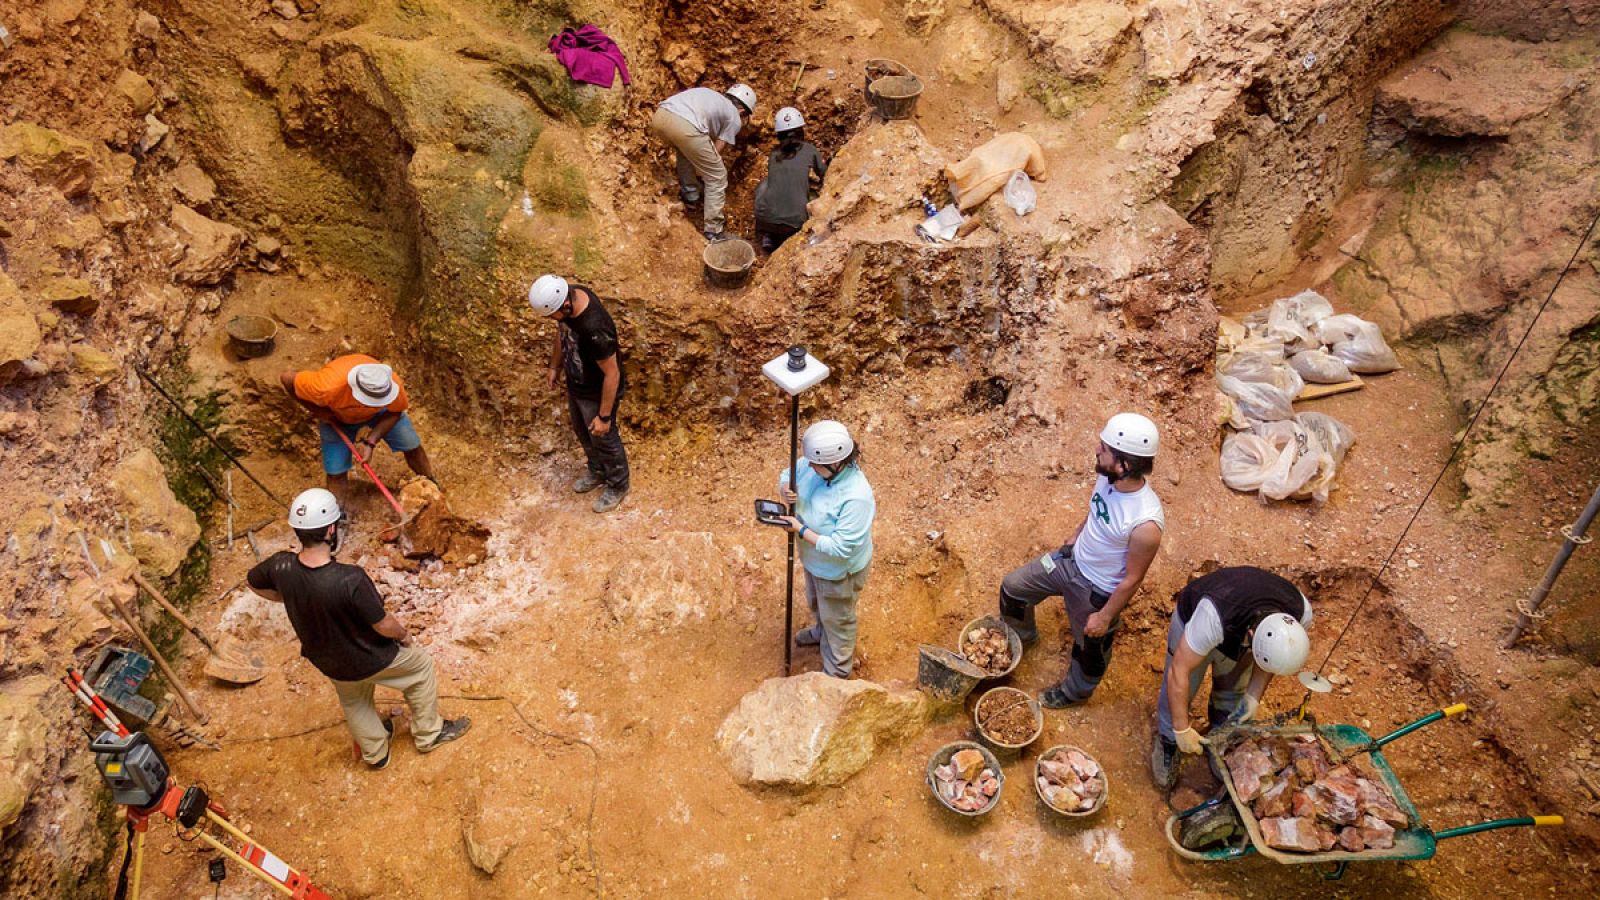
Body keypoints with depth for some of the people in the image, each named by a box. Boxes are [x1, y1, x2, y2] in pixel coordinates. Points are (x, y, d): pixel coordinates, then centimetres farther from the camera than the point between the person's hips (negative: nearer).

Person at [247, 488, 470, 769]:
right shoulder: (351, 580, -41)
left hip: (326, 660, 5)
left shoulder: (281, 566, -24)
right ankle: (429, 734, 43)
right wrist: (404, 634, -5)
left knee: (353, 702, 33)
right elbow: (384, 625, -27)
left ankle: (375, 753, 59)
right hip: (370, 660, -5)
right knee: (420, 666, 25)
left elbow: (254, 582, 1)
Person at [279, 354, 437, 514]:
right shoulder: (328, 387, -47)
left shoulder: (393, 384, -40)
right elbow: (287, 378, -30)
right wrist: (319, 412, -25)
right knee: (336, 471, -3)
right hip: (336, 417, -2)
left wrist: (371, 442, -29)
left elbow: (394, 413, -19)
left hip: (379, 413, 2)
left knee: (412, 447, 5)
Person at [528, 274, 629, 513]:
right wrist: (555, 366, 15)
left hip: (597, 393, -8)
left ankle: (618, 486, 44)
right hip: (575, 384, 8)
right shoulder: (567, 296, -18)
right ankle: (597, 471, 56)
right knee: (582, 431, 29)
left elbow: (612, 374, -30)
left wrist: (604, 416, -21)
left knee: (604, 439, 17)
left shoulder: (595, 329, -42)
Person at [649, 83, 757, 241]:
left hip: (659, 116, 6)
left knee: (686, 149, 39)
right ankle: (714, 230, 14)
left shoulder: (709, 95, 38)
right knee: (717, 178, 12)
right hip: (686, 127, -6)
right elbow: (715, 152, 20)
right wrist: (701, 171, 38)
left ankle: (689, 193, 43)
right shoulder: (734, 119, 20)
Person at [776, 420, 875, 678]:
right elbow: (787, 474, -2)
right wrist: (785, 489, -26)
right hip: (813, 560, 7)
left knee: (837, 620, 20)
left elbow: (839, 548, -37)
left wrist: (801, 530, -31)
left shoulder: (856, 497, -42)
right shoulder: (815, 464, -22)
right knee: (816, 604, 36)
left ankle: (837, 672, 47)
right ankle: (821, 632, 69)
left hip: (839, 571, -7)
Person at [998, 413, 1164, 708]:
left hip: (1096, 589, -6)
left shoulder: (1146, 524, -39)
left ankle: (1076, 691, 53)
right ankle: (1021, 634, 51)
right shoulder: (1108, 476, -20)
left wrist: (1105, 617, -14)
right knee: (1013, 587, 20)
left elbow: (1132, 579, -24)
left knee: (1090, 646, 21)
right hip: (1071, 559, 7)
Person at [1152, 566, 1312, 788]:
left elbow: (1275, 654, -9)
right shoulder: (1214, 616, -49)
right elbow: (1178, 671, -38)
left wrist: (1254, 695, -15)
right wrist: (1182, 730, -29)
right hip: (1192, 619, -3)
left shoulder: (1301, 611, -33)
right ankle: (1166, 745, 32)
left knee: (1232, 696, 14)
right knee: (1177, 695, 4)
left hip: (1240, 628, 4)